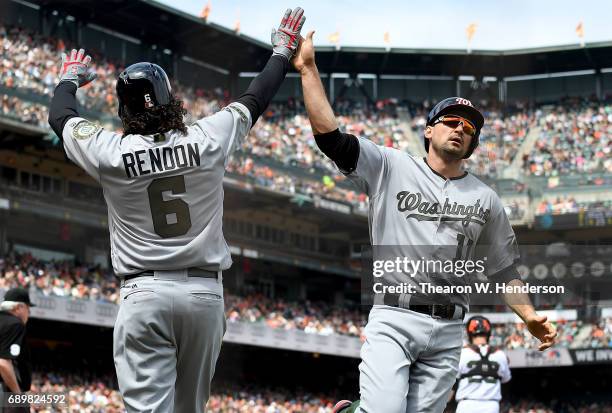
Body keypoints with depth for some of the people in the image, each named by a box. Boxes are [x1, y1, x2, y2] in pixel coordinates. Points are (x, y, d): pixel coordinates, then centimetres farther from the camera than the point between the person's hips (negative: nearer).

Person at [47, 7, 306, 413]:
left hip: (144, 292, -2)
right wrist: (282, 51, 32)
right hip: (205, 291, 2)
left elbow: (61, 117, 15)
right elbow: (254, 99, 15)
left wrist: (69, 78, 36)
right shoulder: (209, 139, -3)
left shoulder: (110, 152, -5)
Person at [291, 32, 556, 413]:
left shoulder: (485, 198, 15)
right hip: (393, 320, -4)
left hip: (448, 331, 4)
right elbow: (329, 134, -3)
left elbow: (502, 266, 18)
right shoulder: (390, 167, 7)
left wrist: (529, 316, 4)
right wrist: (309, 69, -7)